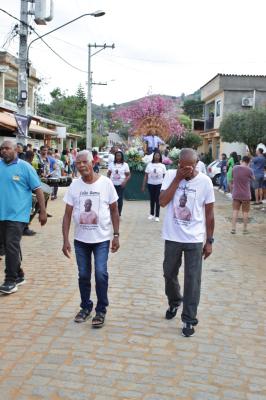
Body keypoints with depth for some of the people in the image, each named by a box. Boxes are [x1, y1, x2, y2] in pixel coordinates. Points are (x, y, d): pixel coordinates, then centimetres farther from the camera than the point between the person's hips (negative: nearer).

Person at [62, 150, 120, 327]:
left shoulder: (106, 183, -7)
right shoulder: (74, 185, -1)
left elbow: (114, 210, 0)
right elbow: (67, 214, 1)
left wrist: (116, 235, -3)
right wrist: (66, 240, -4)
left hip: (102, 239, -2)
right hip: (80, 239, 3)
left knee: (101, 274, -6)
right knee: (83, 275, 10)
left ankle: (101, 310, 11)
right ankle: (86, 306, 28)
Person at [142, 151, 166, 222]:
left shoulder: (162, 166, -1)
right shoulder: (149, 165, 1)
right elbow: (146, 176, 3)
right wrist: (143, 186, 1)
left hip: (159, 185, -1)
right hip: (151, 184, 2)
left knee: (157, 200, 0)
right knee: (152, 199, 11)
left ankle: (157, 216, 7)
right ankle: (151, 214, 26)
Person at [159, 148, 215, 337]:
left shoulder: (205, 181, -7)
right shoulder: (171, 175, -6)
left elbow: (209, 213, -1)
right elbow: (162, 202, -17)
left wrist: (209, 241, 0)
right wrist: (177, 179, -21)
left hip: (195, 239, -1)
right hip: (172, 237, 2)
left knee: (192, 280, 2)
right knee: (169, 274, 16)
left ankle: (189, 319, 16)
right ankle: (174, 303, 44)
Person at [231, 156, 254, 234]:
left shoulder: (235, 168, -4)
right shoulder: (249, 170, -16)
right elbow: (253, 178, 3)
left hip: (236, 194, 3)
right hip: (246, 195, -3)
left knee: (235, 211, 10)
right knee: (245, 212, 9)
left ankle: (233, 228, 9)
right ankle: (245, 229, 16)